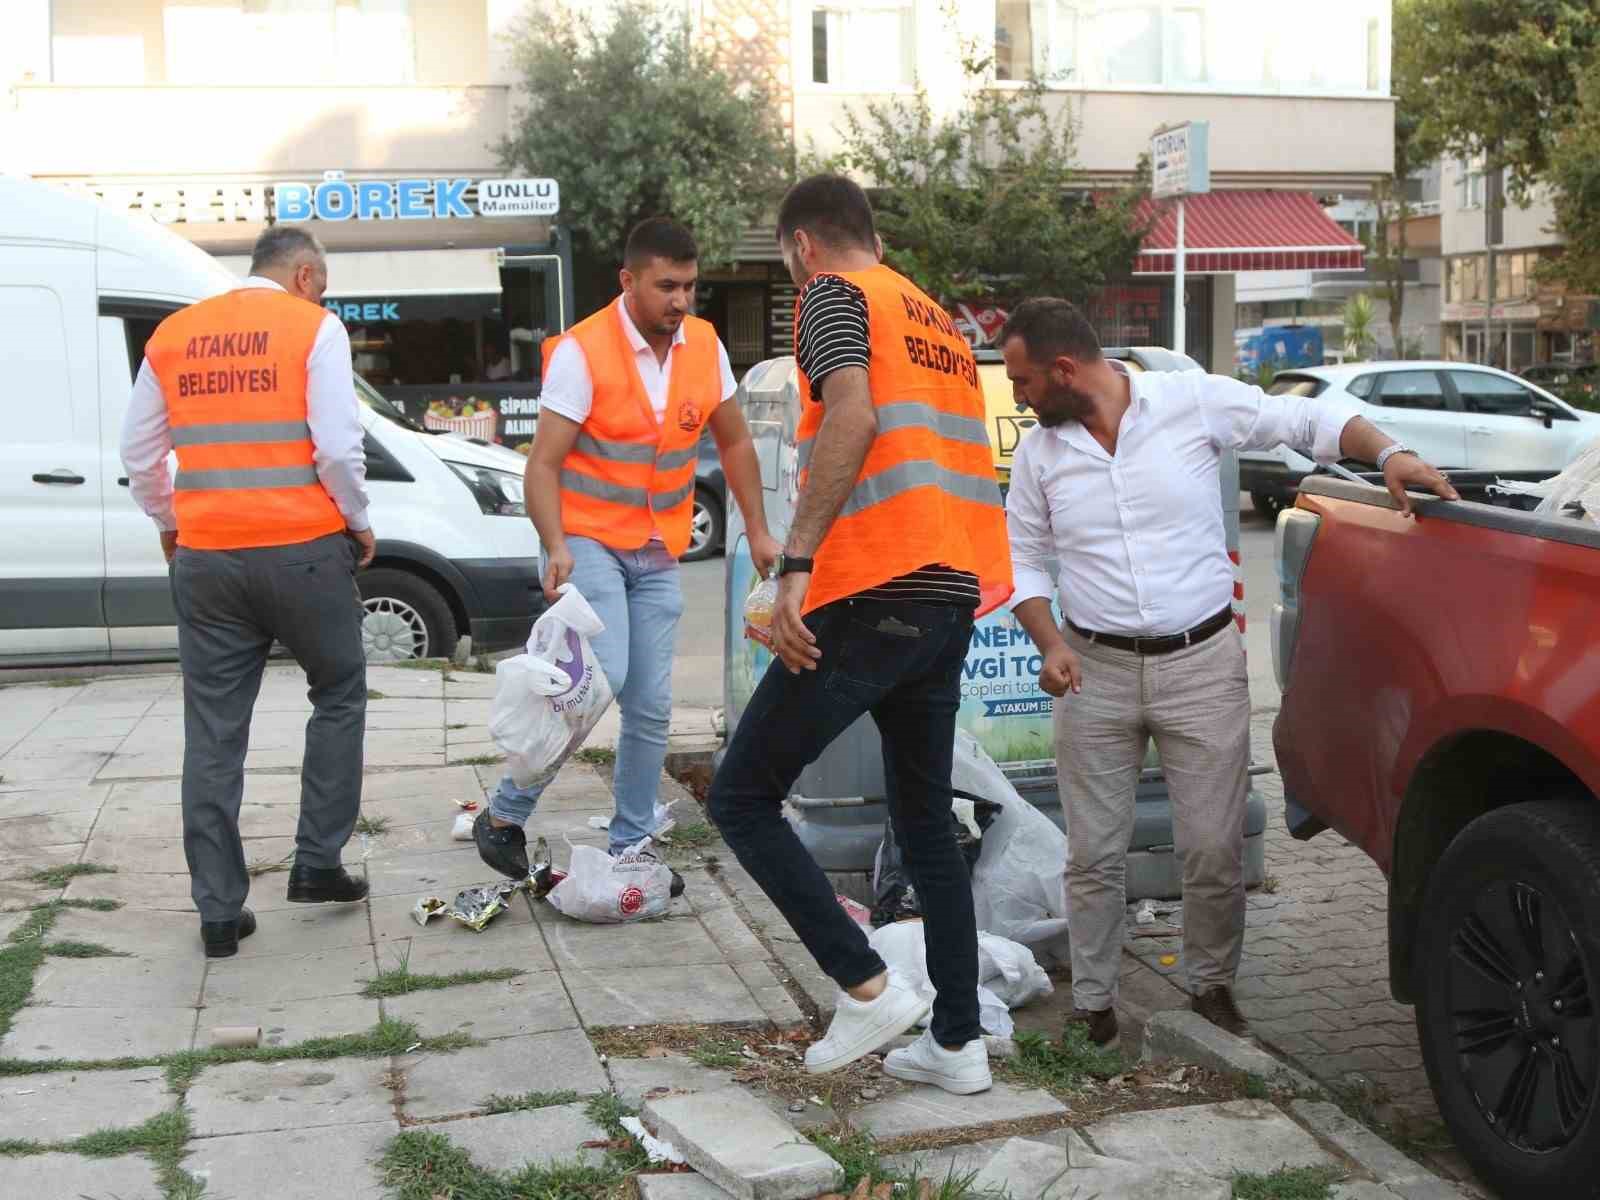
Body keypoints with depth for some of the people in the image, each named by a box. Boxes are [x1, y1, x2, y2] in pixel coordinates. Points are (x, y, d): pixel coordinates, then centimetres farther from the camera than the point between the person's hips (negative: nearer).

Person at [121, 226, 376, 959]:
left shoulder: (172, 335, 11)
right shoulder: (314, 328, -3)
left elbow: (139, 453, 13)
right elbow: (339, 446, -11)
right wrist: (359, 522, 4)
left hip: (205, 557, 4)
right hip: (301, 550, -3)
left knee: (213, 733, 7)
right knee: (338, 695, 18)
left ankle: (219, 911, 9)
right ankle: (317, 864, 15)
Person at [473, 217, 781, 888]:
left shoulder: (705, 346, 1)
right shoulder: (582, 352, -15)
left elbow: (734, 442, 15)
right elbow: (543, 464, -17)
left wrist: (757, 531, 13)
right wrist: (556, 548, -31)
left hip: (658, 554, 6)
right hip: (588, 539, -5)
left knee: (651, 707, 5)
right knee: (600, 677, -23)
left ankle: (630, 848, 18)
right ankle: (505, 814, -8)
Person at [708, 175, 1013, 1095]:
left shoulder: (834, 295, -1)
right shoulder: (942, 322, 24)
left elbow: (854, 415, -20)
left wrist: (795, 563, -26)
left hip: (871, 597, -9)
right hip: (952, 602, 9)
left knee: (743, 799, 1)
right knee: (927, 821, 17)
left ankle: (869, 986, -3)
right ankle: (958, 1042, 20)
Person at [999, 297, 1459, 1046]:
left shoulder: (1195, 402, -6)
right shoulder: (1039, 454, 4)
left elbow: (1310, 420, 0)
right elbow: (1023, 561, 10)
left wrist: (1389, 454, -16)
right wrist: (1050, 642, -6)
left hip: (1203, 664, -2)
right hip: (1095, 671, 2)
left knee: (1214, 850, 1)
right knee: (1094, 856, 5)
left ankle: (1212, 985, 25)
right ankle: (1093, 1005, 20)